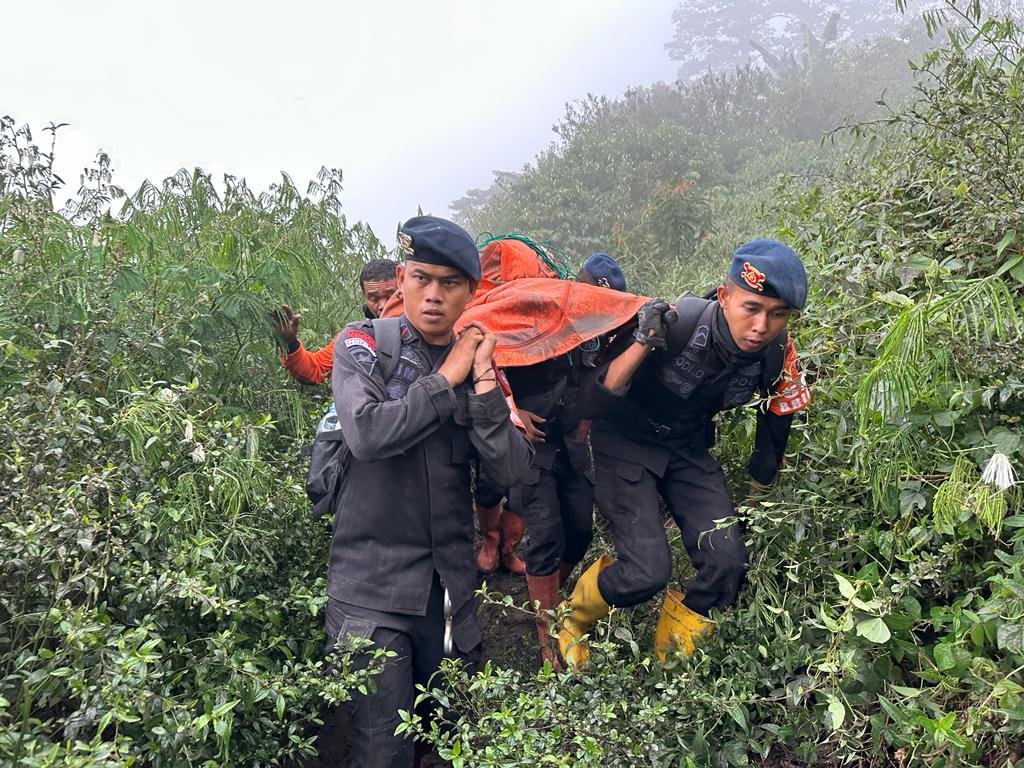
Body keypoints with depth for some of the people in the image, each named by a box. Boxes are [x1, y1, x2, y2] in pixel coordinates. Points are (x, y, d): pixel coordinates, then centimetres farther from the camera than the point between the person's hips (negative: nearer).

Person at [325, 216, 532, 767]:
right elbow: (367, 434, -23)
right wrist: (446, 379, -12)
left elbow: (510, 471, -4)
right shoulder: (363, 344, -4)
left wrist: (483, 380, -12)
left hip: (451, 588, 5)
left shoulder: (478, 364, 7)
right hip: (371, 587, -4)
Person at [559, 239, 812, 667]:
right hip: (625, 442, -4)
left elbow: (778, 416, 5)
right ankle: (573, 621, 15)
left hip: (688, 447, 5)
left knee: (728, 564, -11)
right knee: (647, 571, -19)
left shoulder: (777, 353, -16)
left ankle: (670, 658, 18)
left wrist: (757, 495, 14)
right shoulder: (673, 324, -31)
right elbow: (597, 403, -28)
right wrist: (641, 343, -44)